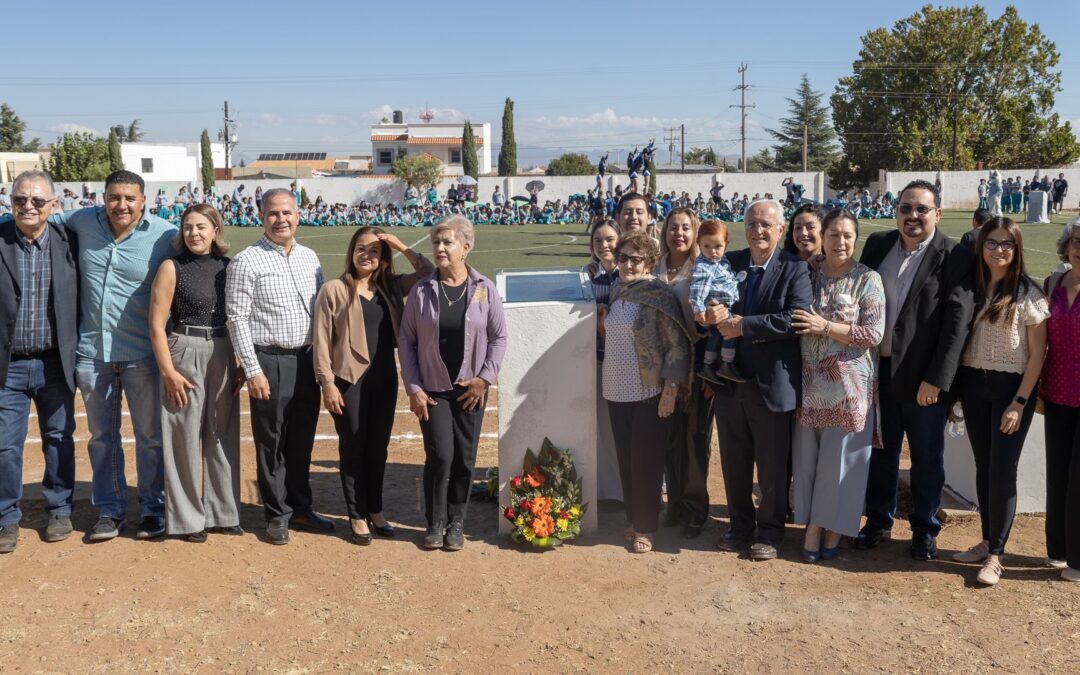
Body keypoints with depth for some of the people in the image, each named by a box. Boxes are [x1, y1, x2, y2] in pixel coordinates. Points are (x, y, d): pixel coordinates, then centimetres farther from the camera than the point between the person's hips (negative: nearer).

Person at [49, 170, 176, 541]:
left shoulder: (166, 235, -11)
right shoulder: (83, 220, 1)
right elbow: (44, 220, 21)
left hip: (141, 354, -3)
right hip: (92, 352, 4)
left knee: (150, 436, 8)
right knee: (101, 437, 14)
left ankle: (153, 508, 22)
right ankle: (110, 510, 27)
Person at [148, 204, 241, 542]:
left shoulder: (228, 267, 6)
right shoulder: (172, 268, -4)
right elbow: (157, 324, -7)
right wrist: (168, 371, -12)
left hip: (224, 356, 4)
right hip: (184, 355, -4)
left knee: (223, 435, 10)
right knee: (185, 438, 2)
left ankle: (222, 512, 22)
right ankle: (187, 518, 13)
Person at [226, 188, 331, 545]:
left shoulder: (309, 258, 9)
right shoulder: (247, 261, -7)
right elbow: (237, 320, -10)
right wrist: (253, 371, -14)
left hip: (308, 360, 5)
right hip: (270, 361, -5)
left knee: (302, 441, 14)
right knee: (271, 442, 5)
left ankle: (300, 507, 28)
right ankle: (277, 514, 19)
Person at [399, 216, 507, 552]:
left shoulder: (484, 289, -3)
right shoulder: (422, 290, -3)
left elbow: (498, 337, 2)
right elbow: (406, 339, 0)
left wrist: (485, 378, -6)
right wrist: (413, 388, -5)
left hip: (470, 390, 1)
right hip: (432, 389, -1)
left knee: (464, 458, 6)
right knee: (440, 455, -7)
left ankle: (456, 522, 23)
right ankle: (435, 522, 13)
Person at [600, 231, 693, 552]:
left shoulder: (659, 296, -12)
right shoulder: (617, 292, 7)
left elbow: (678, 345, -13)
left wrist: (670, 389, -16)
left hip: (649, 393, -6)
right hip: (617, 391, 6)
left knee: (646, 461, 3)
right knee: (625, 458, 12)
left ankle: (645, 527, 16)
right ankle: (632, 518, 26)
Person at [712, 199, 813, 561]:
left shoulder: (795, 269, -6)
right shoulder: (728, 263, 7)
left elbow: (797, 318, -19)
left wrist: (744, 325, -20)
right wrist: (715, 318, -7)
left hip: (772, 384, -4)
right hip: (729, 381, 4)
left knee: (772, 464, 8)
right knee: (734, 461, 15)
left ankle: (770, 532, 25)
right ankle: (740, 525, 32)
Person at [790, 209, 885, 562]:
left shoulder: (868, 279, -4)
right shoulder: (809, 275, 7)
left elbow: (874, 334, -11)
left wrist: (826, 326, -17)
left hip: (848, 385, -3)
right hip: (810, 383, 4)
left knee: (840, 459, 4)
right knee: (807, 457, 7)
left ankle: (834, 528, 19)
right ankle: (813, 525, 20)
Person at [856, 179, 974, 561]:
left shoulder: (955, 258, -9)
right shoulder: (877, 245, 4)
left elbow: (957, 324, -13)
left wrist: (936, 380, -16)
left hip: (923, 377, -3)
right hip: (879, 371, 4)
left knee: (927, 459, 10)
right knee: (880, 452, 16)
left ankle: (925, 530, 27)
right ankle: (878, 521, 32)